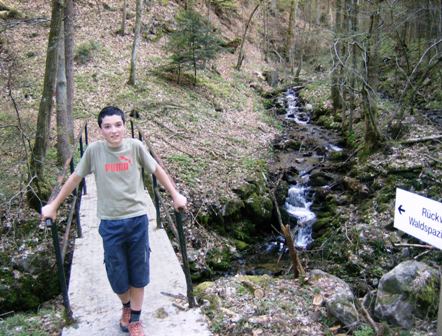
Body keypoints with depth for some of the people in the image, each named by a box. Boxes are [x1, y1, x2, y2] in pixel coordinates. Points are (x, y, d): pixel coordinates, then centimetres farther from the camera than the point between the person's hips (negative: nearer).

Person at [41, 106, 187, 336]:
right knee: (117, 274, 10)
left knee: (138, 271, 11)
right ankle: (126, 306, 42)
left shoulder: (135, 146, -7)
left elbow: (156, 170, 5)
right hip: (110, 222, 0)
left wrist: (175, 195, 7)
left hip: (137, 219, 0)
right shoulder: (94, 150, -6)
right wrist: (54, 205, 13)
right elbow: (75, 178, 7)